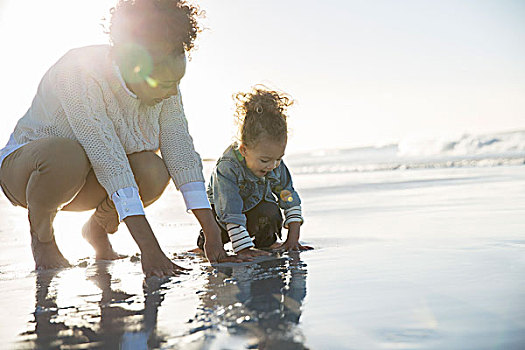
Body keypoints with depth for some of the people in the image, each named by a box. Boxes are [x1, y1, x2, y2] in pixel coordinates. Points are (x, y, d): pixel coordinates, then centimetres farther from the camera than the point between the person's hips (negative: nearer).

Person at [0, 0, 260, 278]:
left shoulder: (164, 86, -15)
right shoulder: (79, 74, -33)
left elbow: (182, 152, -18)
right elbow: (109, 162, -40)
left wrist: (213, 237, -24)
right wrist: (150, 250, -44)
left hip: (85, 184, 4)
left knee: (153, 170, -27)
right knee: (67, 157, -39)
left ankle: (98, 227, 5)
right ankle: (40, 231, -6)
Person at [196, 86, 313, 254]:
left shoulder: (276, 166, -19)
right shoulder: (227, 168, -36)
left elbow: (291, 200, -9)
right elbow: (231, 214, -41)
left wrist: (293, 239, -18)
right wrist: (245, 251, -45)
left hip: (257, 206, 3)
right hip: (222, 212, -3)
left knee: (270, 212, -30)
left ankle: (266, 243, 0)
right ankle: (206, 239, 7)